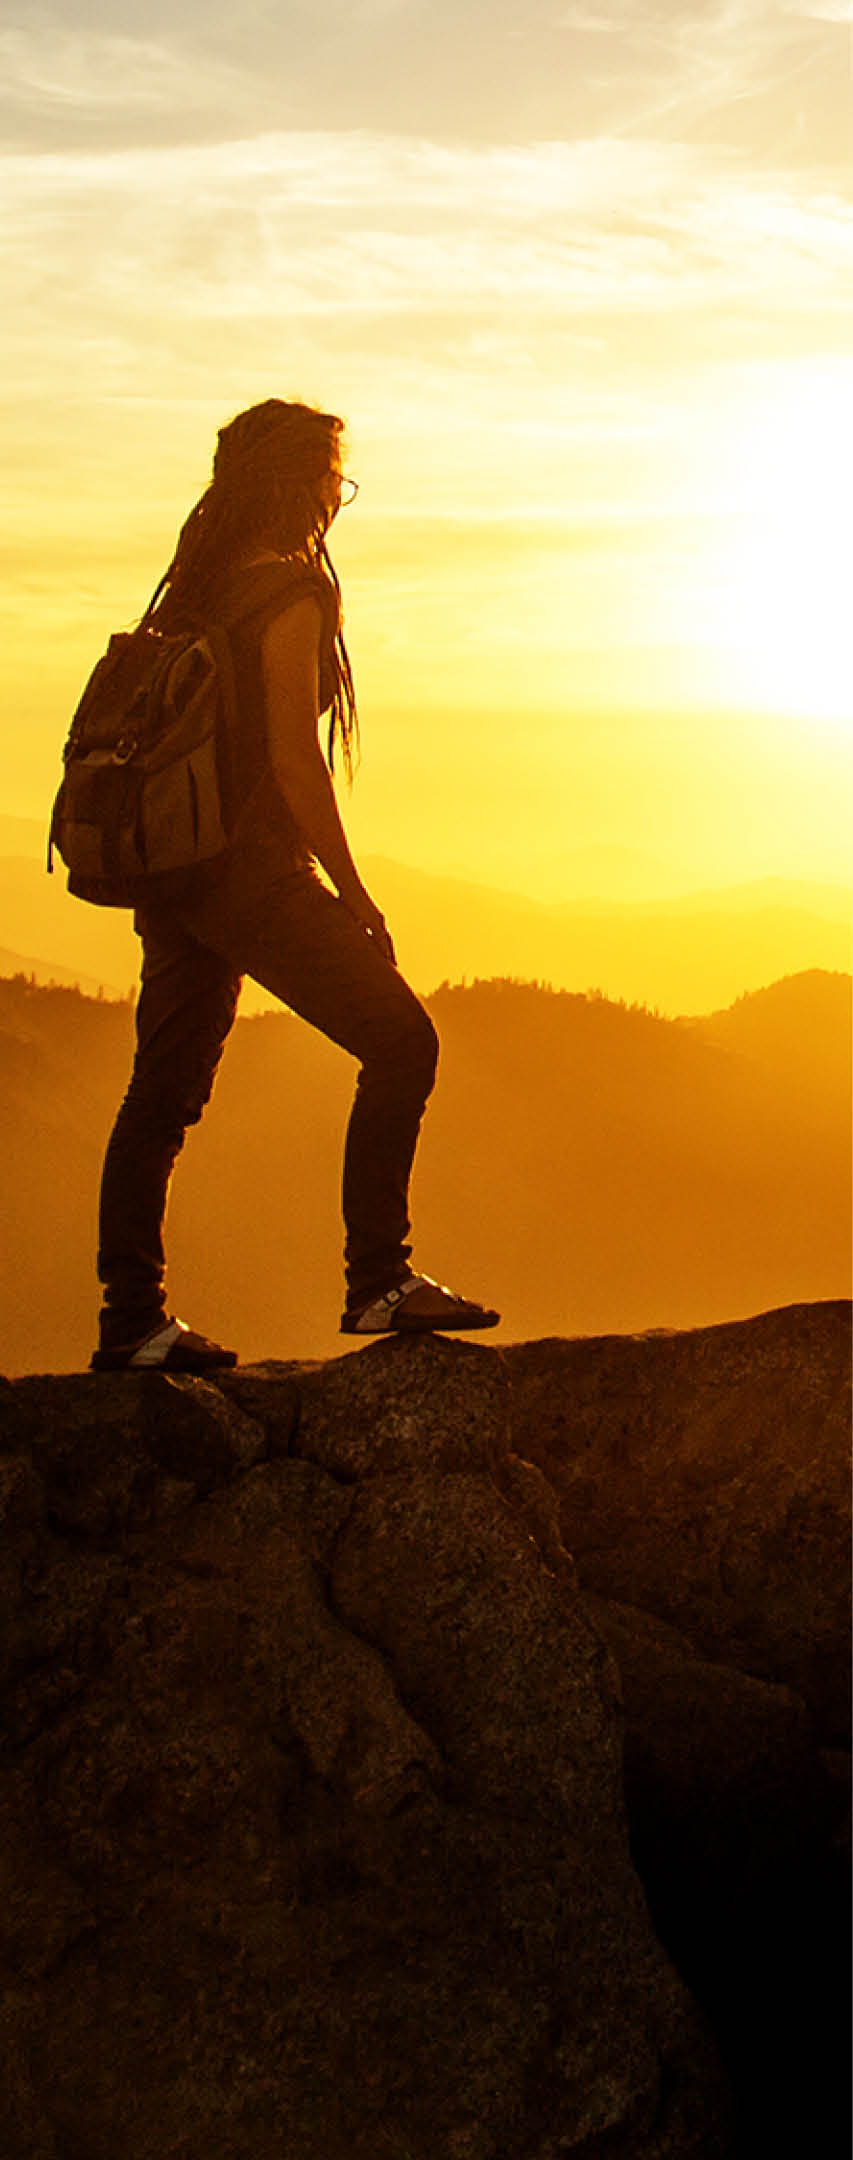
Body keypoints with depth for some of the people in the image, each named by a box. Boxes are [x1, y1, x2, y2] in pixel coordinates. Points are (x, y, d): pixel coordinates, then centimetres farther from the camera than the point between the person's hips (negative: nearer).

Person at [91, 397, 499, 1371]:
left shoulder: (195, 586, 15)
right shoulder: (288, 592, -10)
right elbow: (293, 757, -16)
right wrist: (353, 892, -10)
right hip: (250, 870, -9)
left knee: (164, 1088, 9)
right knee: (399, 1041, -4)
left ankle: (132, 1322, 12)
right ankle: (378, 1282, -5)